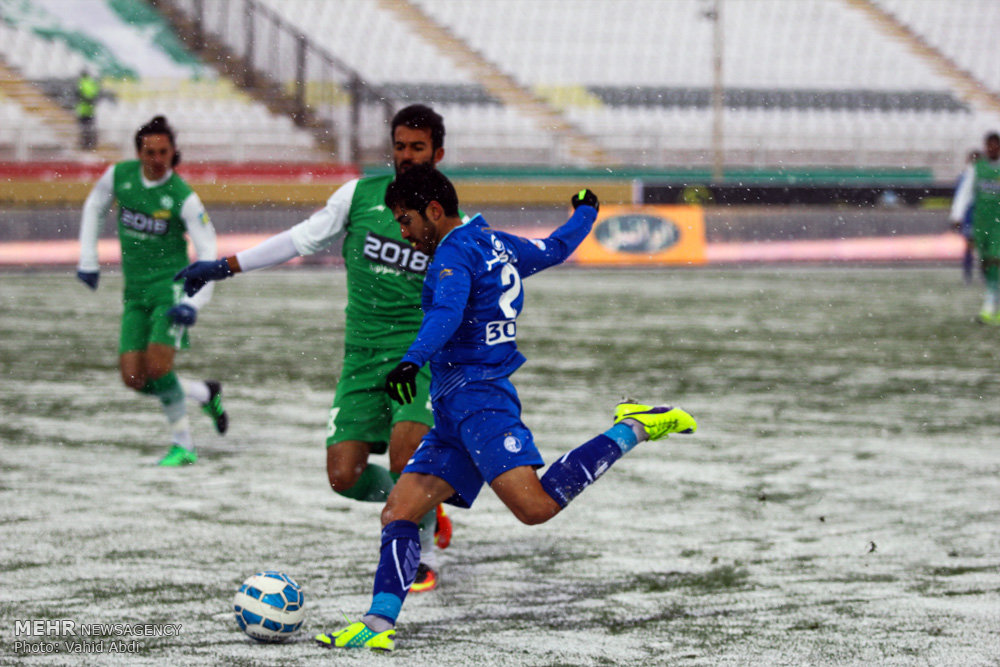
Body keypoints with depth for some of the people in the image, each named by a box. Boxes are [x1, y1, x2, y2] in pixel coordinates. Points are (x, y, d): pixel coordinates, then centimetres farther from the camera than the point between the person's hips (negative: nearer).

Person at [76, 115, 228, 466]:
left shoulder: (183, 197, -14)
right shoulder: (118, 176, -2)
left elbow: (208, 253, -12)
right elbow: (94, 207, 19)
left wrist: (194, 302, -22)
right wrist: (87, 259, 13)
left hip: (170, 287, -5)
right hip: (135, 290, 5)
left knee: (158, 367, -20)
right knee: (134, 379, -3)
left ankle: (183, 445, -2)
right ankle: (206, 393, 20)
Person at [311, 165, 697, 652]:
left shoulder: (456, 252, -7)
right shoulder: (497, 244, 21)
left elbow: (447, 313, -26)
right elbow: (556, 248, 37)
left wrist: (412, 361, -42)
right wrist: (585, 212, 59)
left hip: (478, 397, -11)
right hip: (455, 412, 11)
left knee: (536, 506, -23)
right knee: (397, 515, 0)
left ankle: (631, 430, -8)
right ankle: (378, 625, -9)